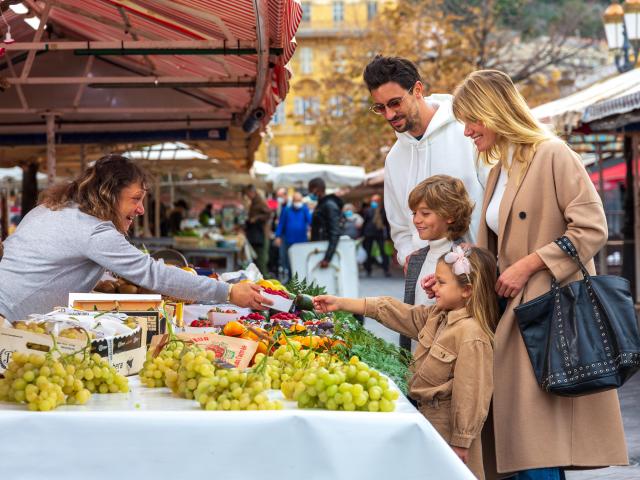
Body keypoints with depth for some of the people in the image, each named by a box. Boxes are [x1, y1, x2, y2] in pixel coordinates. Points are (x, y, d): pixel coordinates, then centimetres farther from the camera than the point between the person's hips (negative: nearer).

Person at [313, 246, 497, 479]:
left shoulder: (471, 334, -21)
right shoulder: (435, 316, 7)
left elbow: (470, 393, -22)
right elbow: (392, 311, 9)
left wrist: (460, 442, -20)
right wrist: (340, 303, 6)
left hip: (447, 424, -9)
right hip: (424, 415, 9)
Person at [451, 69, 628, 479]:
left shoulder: (553, 156, -7)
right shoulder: (498, 173, 18)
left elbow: (592, 229, -14)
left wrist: (529, 265, -16)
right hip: (515, 311, 8)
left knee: (537, 440, -11)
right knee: (520, 438, 5)